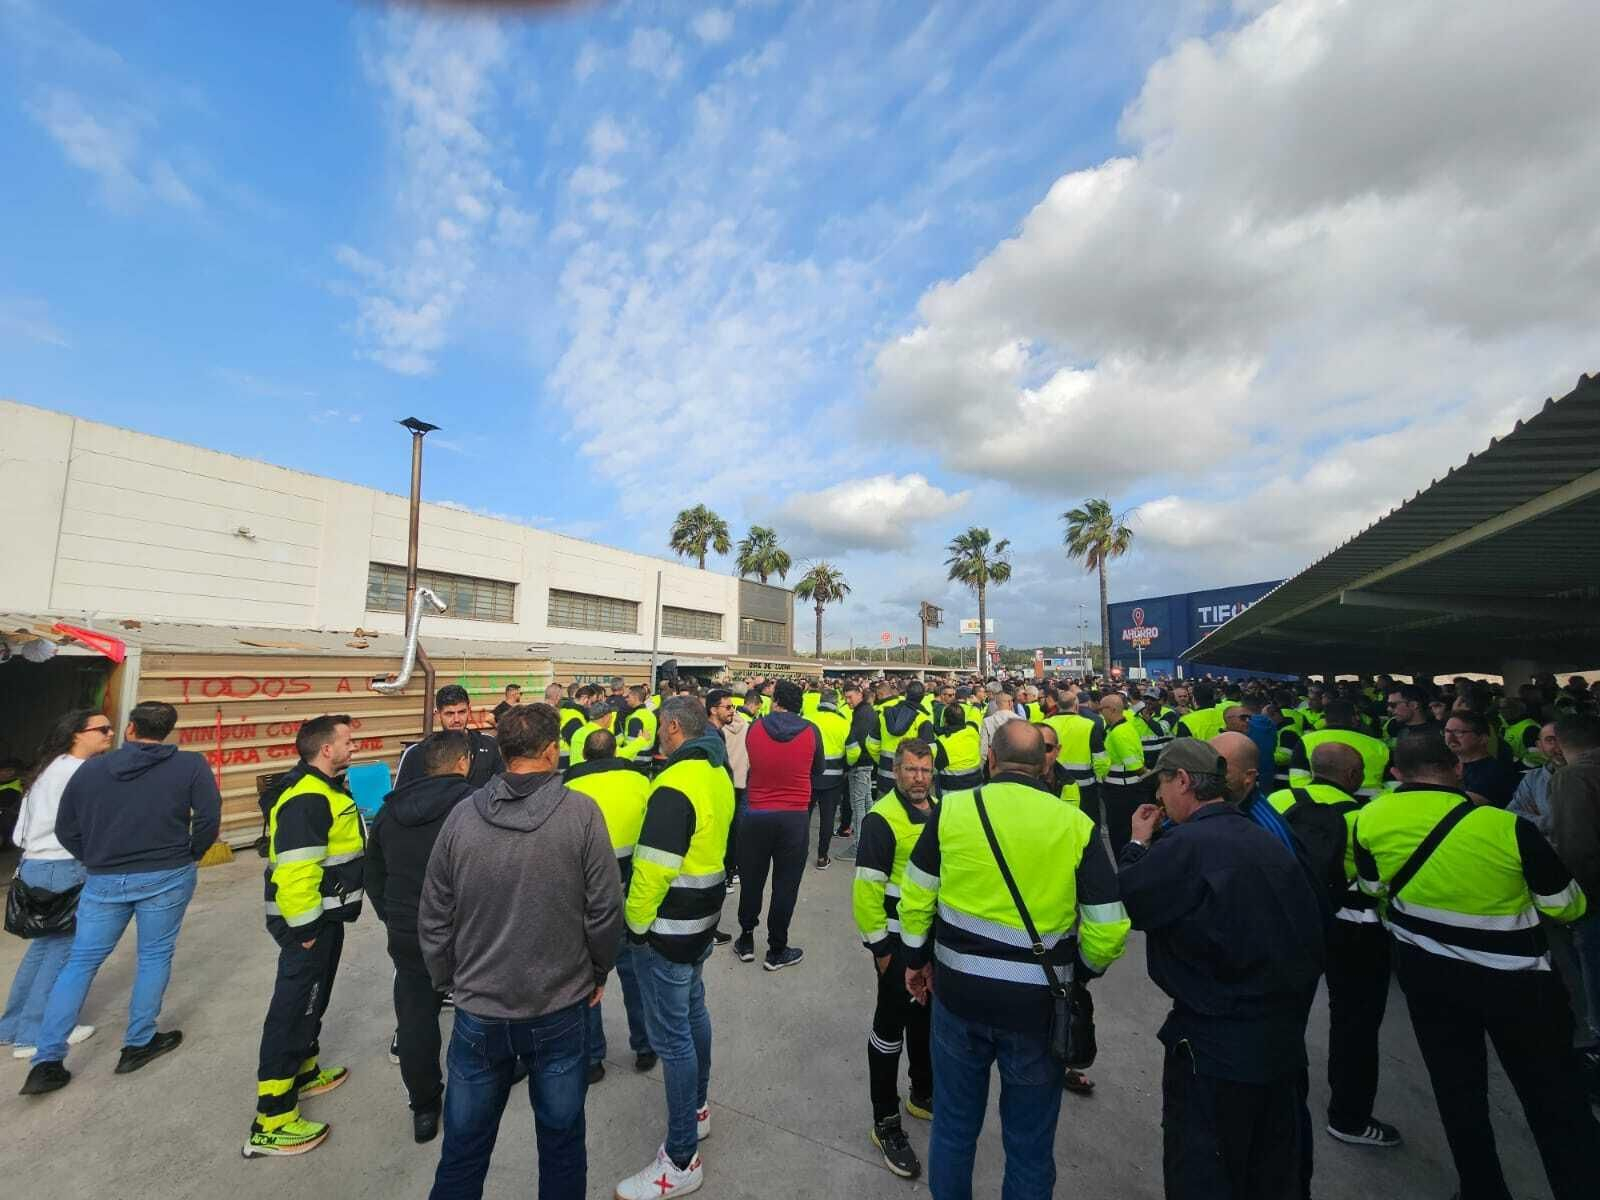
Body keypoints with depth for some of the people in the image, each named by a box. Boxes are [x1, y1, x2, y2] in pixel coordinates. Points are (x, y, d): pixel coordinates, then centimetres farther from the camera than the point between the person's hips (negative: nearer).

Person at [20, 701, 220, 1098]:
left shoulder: (90, 768, 2)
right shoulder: (190, 765, -9)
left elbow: (66, 831, 8)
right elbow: (209, 817, -14)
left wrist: (97, 861, 20)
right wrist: (193, 854, 4)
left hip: (104, 881, 3)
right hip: (166, 878, -3)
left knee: (80, 962, 15)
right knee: (154, 957, 11)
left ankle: (46, 1061, 16)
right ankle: (138, 1044, 23)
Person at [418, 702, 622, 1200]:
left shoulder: (462, 815, -10)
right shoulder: (581, 813, -18)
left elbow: (433, 920, -2)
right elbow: (605, 911, -13)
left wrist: (449, 982, 14)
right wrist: (597, 973, 6)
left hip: (478, 1013, 2)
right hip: (560, 1010, -2)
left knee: (463, 1149, 23)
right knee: (561, 1143, 20)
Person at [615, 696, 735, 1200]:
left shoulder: (676, 785, -26)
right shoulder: (717, 772, 3)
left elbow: (652, 870, -25)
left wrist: (636, 923, -11)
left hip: (669, 927, -9)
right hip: (702, 916, 9)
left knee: (672, 1035, 3)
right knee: (693, 1012, 24)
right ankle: (697, 1110, 43)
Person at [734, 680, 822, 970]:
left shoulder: (754, 728, -7)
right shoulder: (811, 731, -8)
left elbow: (751, 764, 8)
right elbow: (817, 772, 5)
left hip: (756, 815, 1)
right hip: (795, 817, -1)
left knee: (752, 880, 18)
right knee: (785, 885, 10)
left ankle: (746, 941, 32)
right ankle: (777, 951, 21)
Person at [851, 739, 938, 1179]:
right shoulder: (881, 819, -22)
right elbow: (867, 889, -20)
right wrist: (880, 947, -17)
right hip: (899, 939, -7)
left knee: (928, 1018, 23)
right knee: (892, 1025, 7)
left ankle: (924, 1095, 45)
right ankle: (885, 1123, 25)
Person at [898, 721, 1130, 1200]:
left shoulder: (950, 810, -10)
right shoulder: (1076, 825, -10)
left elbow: (915, 896, -2)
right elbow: (1109, 928, -8)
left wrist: (917, 958, 14)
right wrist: (1077, 975, 11)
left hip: (958, 991, 1)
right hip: (1038, 1003, 0)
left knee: (954, 1127, 22)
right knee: (1030, 1143, 21)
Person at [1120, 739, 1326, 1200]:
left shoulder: (1186, 845, -24)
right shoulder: (1268, 842, 1)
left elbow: (1122, 904, -16)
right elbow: (1308, 932, 8)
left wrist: (1138, 843, -2)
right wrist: (1287, 1012, 19)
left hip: (1216, 1044, -8)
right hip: (1284, 1038, 8)